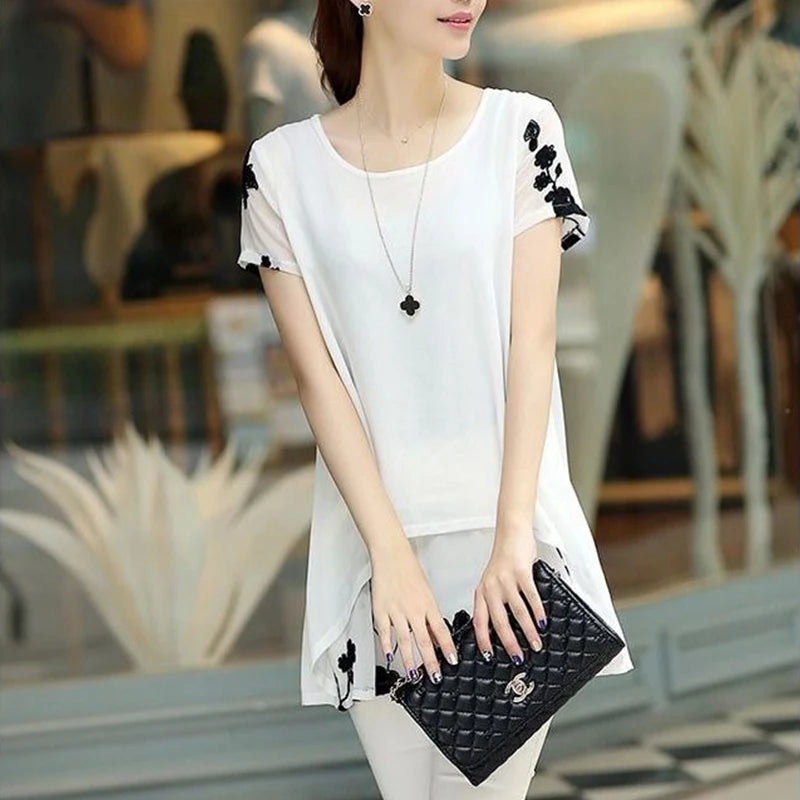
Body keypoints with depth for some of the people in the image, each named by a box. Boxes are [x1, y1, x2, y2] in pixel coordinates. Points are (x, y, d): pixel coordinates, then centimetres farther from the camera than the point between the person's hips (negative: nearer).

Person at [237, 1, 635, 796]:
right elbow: (316, 374, -4)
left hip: (503, 530, -1)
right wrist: (392, 553, -13)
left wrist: (513, 535, -15)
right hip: (375, 539, 1)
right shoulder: (282, 167, 0)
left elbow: (532, 344, -6)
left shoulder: (521, 130, -1)